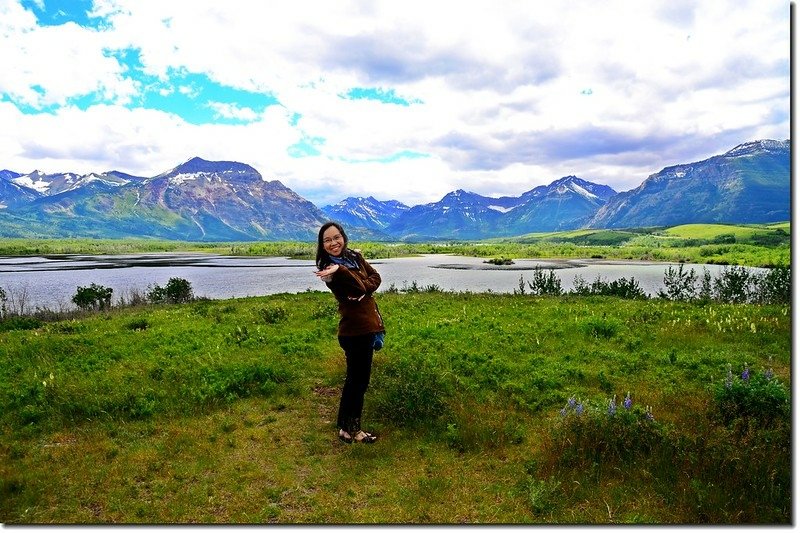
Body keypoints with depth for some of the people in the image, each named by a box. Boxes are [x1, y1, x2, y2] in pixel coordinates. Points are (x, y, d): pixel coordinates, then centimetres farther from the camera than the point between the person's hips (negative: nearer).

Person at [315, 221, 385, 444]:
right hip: (356, 331, -8)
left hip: (366, 327, 8)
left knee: (357, 379, 17)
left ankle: (348, 426, 30)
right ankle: (350, 430, 15)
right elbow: (357, 288, -27)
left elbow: (375, 277, 4)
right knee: (358, 380, 1)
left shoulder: (355, 256, 7)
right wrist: (339, 271, -44)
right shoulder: (330, 269, -15)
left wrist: (364, 288, -15)